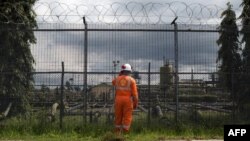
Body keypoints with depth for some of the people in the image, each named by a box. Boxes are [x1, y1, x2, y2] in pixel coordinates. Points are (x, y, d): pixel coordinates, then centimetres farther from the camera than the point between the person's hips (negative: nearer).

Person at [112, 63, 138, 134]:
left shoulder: (117, 78, 6)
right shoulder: (131, 80, -3)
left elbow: (113, 82, 32)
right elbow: (134, 93, -8)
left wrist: (120, 75, 24)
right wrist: (136, 103, -1)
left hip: (118, 99, 3)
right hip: (128, 100, -3)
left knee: (118, 117, 11)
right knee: (127, 117, 0)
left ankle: (117, 132, 15)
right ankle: (125, 133, -2)